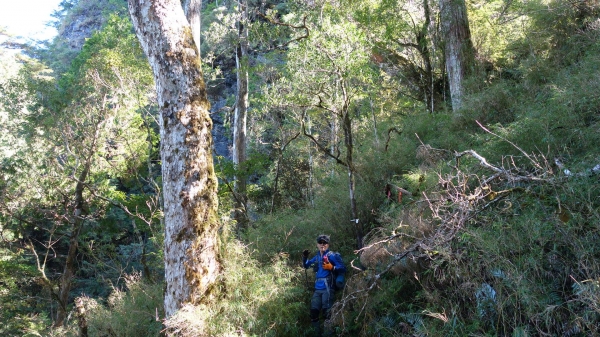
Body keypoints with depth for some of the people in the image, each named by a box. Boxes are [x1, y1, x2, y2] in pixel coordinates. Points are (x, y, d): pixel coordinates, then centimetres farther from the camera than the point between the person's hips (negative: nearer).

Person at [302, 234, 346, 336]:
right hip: (317, 289, 7)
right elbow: (306, 265, 29)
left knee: (326, 312, -12)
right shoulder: (316, 257, 17)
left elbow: (343, 269, -8)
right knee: (313, 312, 10)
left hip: (328, 288, -7)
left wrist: (332, 267, -23)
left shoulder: (332, 255, -3)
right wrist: (305, 257, 10)